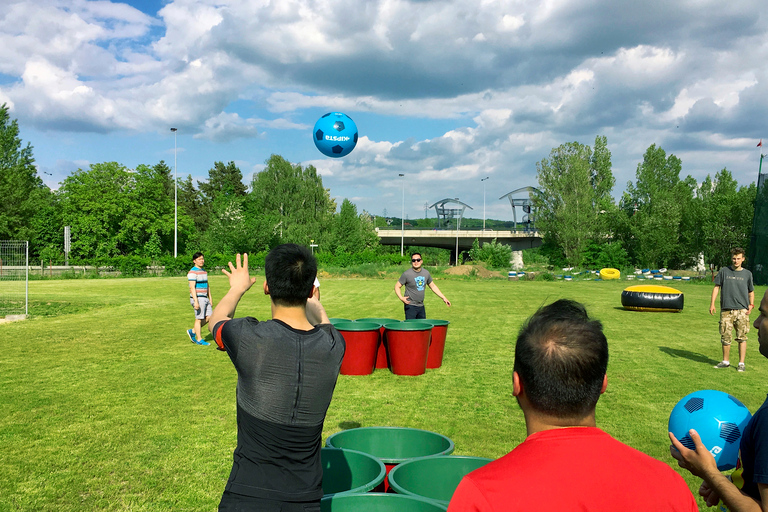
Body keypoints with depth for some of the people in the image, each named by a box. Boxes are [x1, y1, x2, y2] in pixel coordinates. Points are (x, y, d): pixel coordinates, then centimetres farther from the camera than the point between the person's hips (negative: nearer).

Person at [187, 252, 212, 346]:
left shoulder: (204, 271, 16)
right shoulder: (192, 272, -11)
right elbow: (192, 287, -18)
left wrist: (210, 299, 18)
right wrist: (196, 302, -23)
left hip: (204, 298, 9)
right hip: (198, 298, -9)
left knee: (209, 317, 6)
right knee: (199, 319, -2)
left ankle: (192, 331, 20)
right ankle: (199, 340, 8)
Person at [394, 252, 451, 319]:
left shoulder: (426, 273, 6)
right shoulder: (407, 274, -10)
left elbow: (433, 286, 17)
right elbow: (397, 286, -4)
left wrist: (444, 298, 14)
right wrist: (401, 298, -20)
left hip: (421, 306, 6)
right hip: (410, 306, -6)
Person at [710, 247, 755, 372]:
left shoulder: (747, 274, 8)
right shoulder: (724, 271, 7)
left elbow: (751, 291, 15)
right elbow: (716, 287, 8)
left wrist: (751, 304, -1)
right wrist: (712, 303, -1)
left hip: (742, 310, 0)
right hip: (726, 309, 0)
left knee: (742, 337, -2)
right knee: (725, 337, 4)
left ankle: (741, 363, 6)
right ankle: (725, 361, 19)